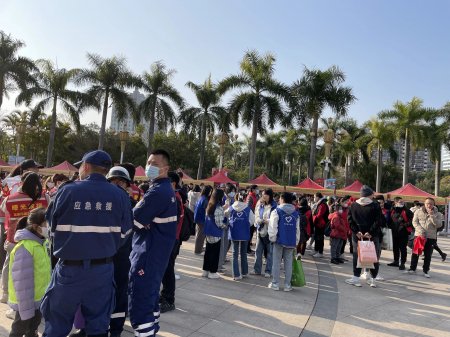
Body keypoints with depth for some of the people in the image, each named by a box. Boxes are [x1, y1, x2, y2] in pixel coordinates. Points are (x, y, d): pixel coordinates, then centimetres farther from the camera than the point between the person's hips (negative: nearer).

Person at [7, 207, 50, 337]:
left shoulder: (42, 243, -1)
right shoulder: (24, 248, -29)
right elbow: (22, 283, -26)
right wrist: (26, 309, -21)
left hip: (39, 300, 8)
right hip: (26, 302, -8)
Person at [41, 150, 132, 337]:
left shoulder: (67, 190, -11)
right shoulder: (119, 195, -6)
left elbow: (51, 225, 0)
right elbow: (123, 232, 2)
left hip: (70, 267, -2)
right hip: (103, 268, 2)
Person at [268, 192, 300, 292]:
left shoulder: (277, 211, -7)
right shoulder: (296, 213, 7)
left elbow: (273, 227, -11)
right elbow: (297, 229, 10)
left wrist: (272, 238, 0)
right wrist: (296, 242, 16)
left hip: (279, 240, -3)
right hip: (291, 242, 3)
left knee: (276, 262, 6)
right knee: (288, 263, 9)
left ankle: (275, 284, 12)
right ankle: (287, 285, 14)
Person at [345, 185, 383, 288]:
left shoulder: (353, 205, 3)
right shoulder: (375, 206, -5)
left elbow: (350, 220, -3)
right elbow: (378, 221, -12)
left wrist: (356, 231, -6)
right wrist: (370, 232, -13)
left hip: (357, 235, 2)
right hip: (372, 236, -2)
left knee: (357, 255, 8)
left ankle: (356, 278, 8)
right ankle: (373, 279, 14)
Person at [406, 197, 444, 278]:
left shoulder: (437, 214, 2)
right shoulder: (418, 211, 2)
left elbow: (438, 225, -9)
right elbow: (414, 222, -1)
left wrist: (432, 215, -19)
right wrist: (421, 230, -14)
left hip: (431, 237, 0)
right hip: (418, 235, 0)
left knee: (428, 255, 6)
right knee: (415, 252, 5)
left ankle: (426, 270, 18)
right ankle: (412, 268, 16)